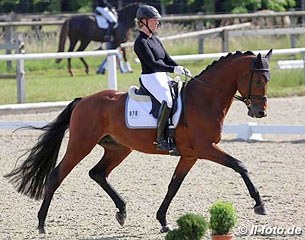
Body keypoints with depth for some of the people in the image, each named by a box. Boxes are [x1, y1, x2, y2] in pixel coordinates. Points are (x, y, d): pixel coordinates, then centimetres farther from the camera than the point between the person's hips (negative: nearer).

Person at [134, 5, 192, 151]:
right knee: (168, 100, -30)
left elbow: (167, 59, 17)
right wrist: (173, 69, -30)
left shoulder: (155, 39, 17)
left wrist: (182, 69, 1)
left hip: (163, 77, 10)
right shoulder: (141, 42, -11)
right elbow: (152, 63, -21)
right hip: (150, 78, -10)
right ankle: (161, 139, -30)